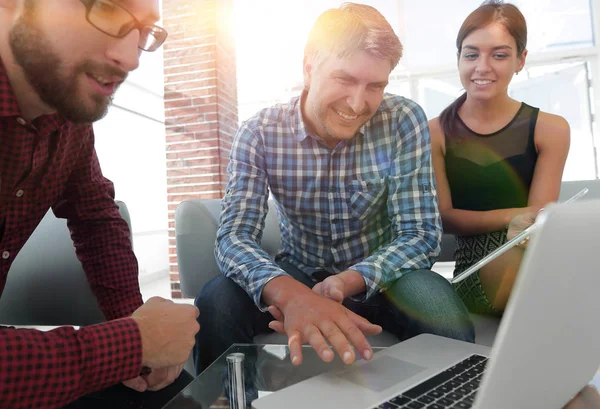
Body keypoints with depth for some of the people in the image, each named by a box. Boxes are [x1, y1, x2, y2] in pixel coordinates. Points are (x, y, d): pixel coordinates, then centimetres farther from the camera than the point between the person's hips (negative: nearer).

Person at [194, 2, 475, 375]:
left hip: (380, 276, 0)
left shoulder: (404, 121, -15)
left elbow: (422, 236, -17)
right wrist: (291, 295, -45)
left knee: (441, 311, -31)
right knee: (215, 305, -26)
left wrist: (343, 284, -36)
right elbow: (235, 236, -22)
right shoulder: (260, 133, -14)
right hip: (298, 277, 1)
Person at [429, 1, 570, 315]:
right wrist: (513, 217, -18)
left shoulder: (550, 129, 3)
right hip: (477, 264, -1)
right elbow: (443, 217, -3)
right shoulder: (435, 132, 1)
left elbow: (537, 219, -2)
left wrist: (527, 227, -26)